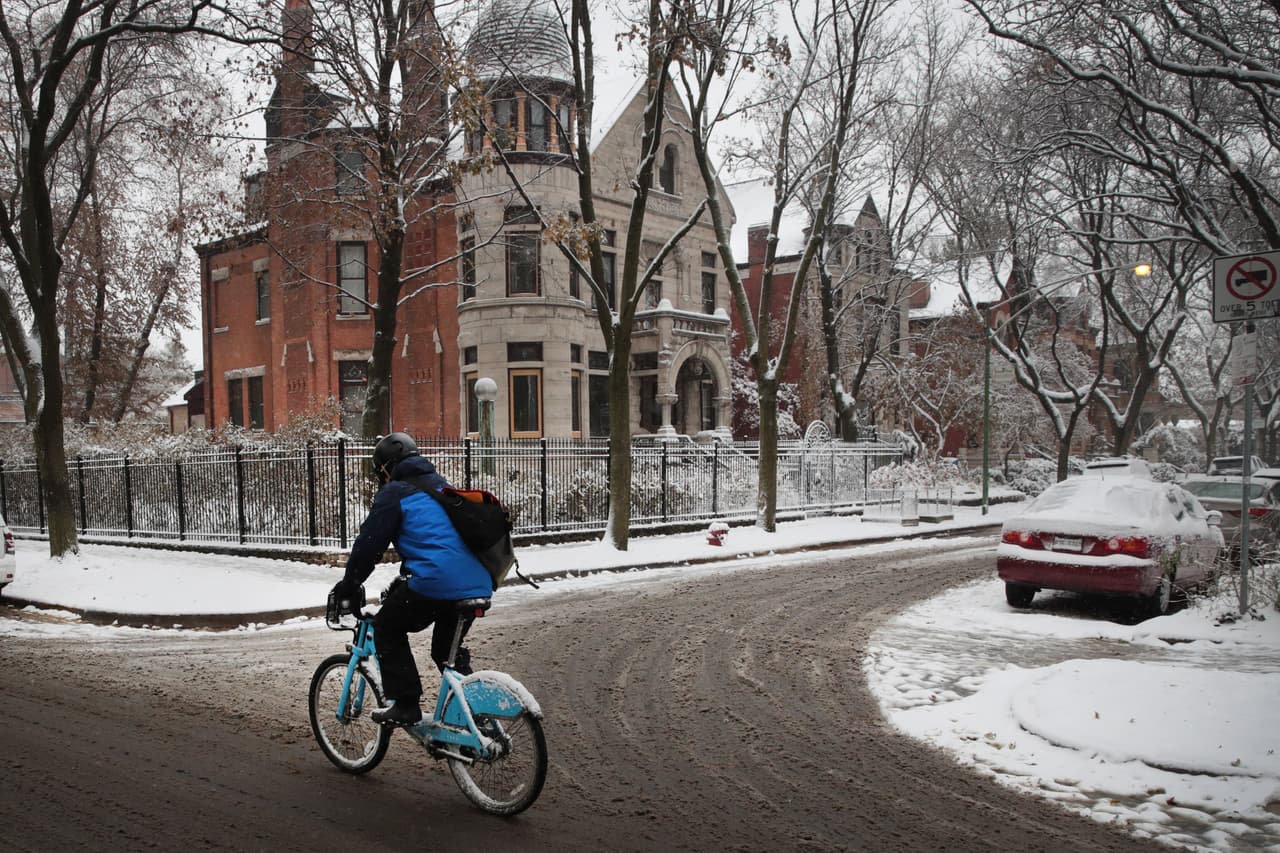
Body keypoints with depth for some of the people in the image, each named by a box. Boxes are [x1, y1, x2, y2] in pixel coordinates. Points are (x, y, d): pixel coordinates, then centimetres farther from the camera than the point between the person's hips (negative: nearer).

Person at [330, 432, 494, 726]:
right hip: (478, 583, 7)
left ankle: (405, 705, 11)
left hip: (436, 582, -7)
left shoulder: (394, 493, 3)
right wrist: (405, 579, 43)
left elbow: (369, 543, 2)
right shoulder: (441, 486, 26)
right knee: (447, 647, 27)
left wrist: (348, 586, 15)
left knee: (387, 630, 15)